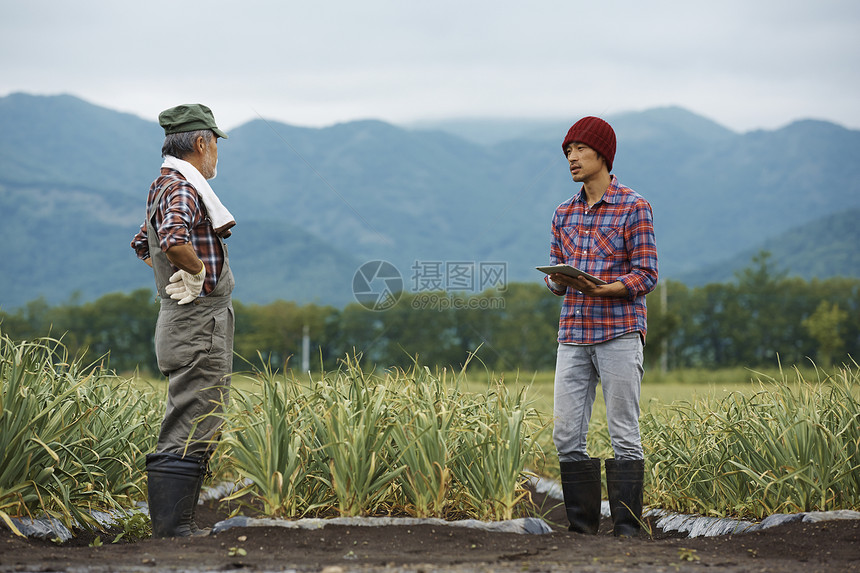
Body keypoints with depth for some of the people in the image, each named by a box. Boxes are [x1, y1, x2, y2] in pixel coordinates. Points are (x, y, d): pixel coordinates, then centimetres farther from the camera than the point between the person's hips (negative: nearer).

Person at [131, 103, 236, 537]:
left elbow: (142, 244, 32)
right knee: (189, 432, -9)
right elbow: (173, 240, -35)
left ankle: (177, 525, 17)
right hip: (198, 325, -11)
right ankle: (171, 527, -8)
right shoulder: (182, 189, -14)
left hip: (193, 326, 11)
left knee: (197, 431, 13)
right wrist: (199, 268, -17)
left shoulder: (166, 187, 18)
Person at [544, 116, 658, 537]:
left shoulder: (633, 207, -2)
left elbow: (646, 274, -5)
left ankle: (626, 527, 1)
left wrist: (600, 289, -20)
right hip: (572, 334, 5)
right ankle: (581, 524, 10)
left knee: (624, 435, -3)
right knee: (567, 436, 1)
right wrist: (558, 280, -7)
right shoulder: (564, 214, 15)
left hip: (619, 333, -5)